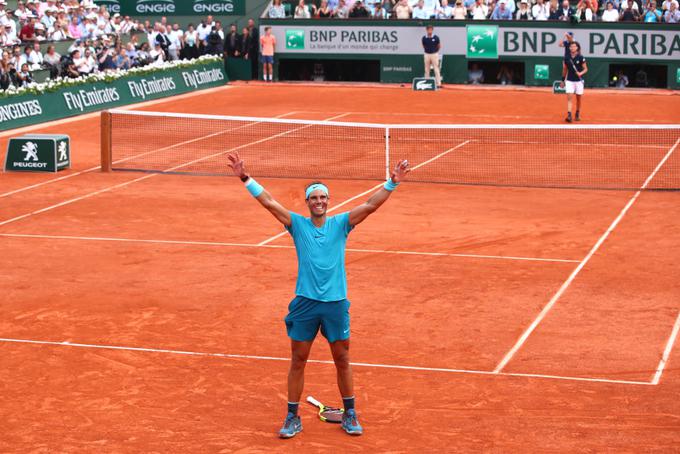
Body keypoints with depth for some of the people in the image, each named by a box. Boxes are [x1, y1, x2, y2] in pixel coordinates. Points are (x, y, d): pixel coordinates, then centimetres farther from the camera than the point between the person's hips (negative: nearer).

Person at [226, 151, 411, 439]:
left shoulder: (341, 224, 3)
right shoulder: (297, 224, 1)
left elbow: (371, 205, -5)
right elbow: (268, 202, -6)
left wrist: (392, 183, -16)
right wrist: (245, 178, -15)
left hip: (336, 303, 0)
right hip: (305, 303, 0)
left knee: (342, 360, 10)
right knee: (298, 361, 6)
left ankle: (350, 414, 24)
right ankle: (292, 417, 17)